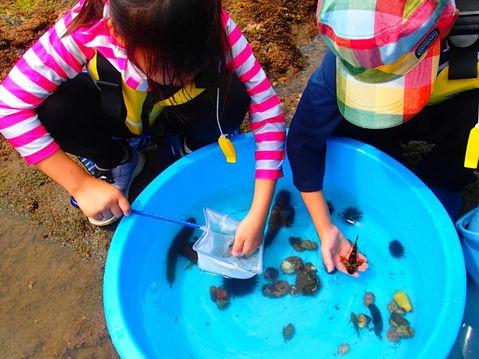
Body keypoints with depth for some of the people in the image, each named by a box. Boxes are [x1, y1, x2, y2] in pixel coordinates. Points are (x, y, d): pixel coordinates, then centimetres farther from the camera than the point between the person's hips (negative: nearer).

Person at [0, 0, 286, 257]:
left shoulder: (213, 26, -33)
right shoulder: (86, 30, -35)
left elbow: (266, 105, -32)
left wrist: (258, 215, -36)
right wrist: (81, 184, -31)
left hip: (180, 112, 0)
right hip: (115, 113, 1)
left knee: (233, 95, -31)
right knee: (52, 108, -30)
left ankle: (193, 149, 2)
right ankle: (117, 162, 2)